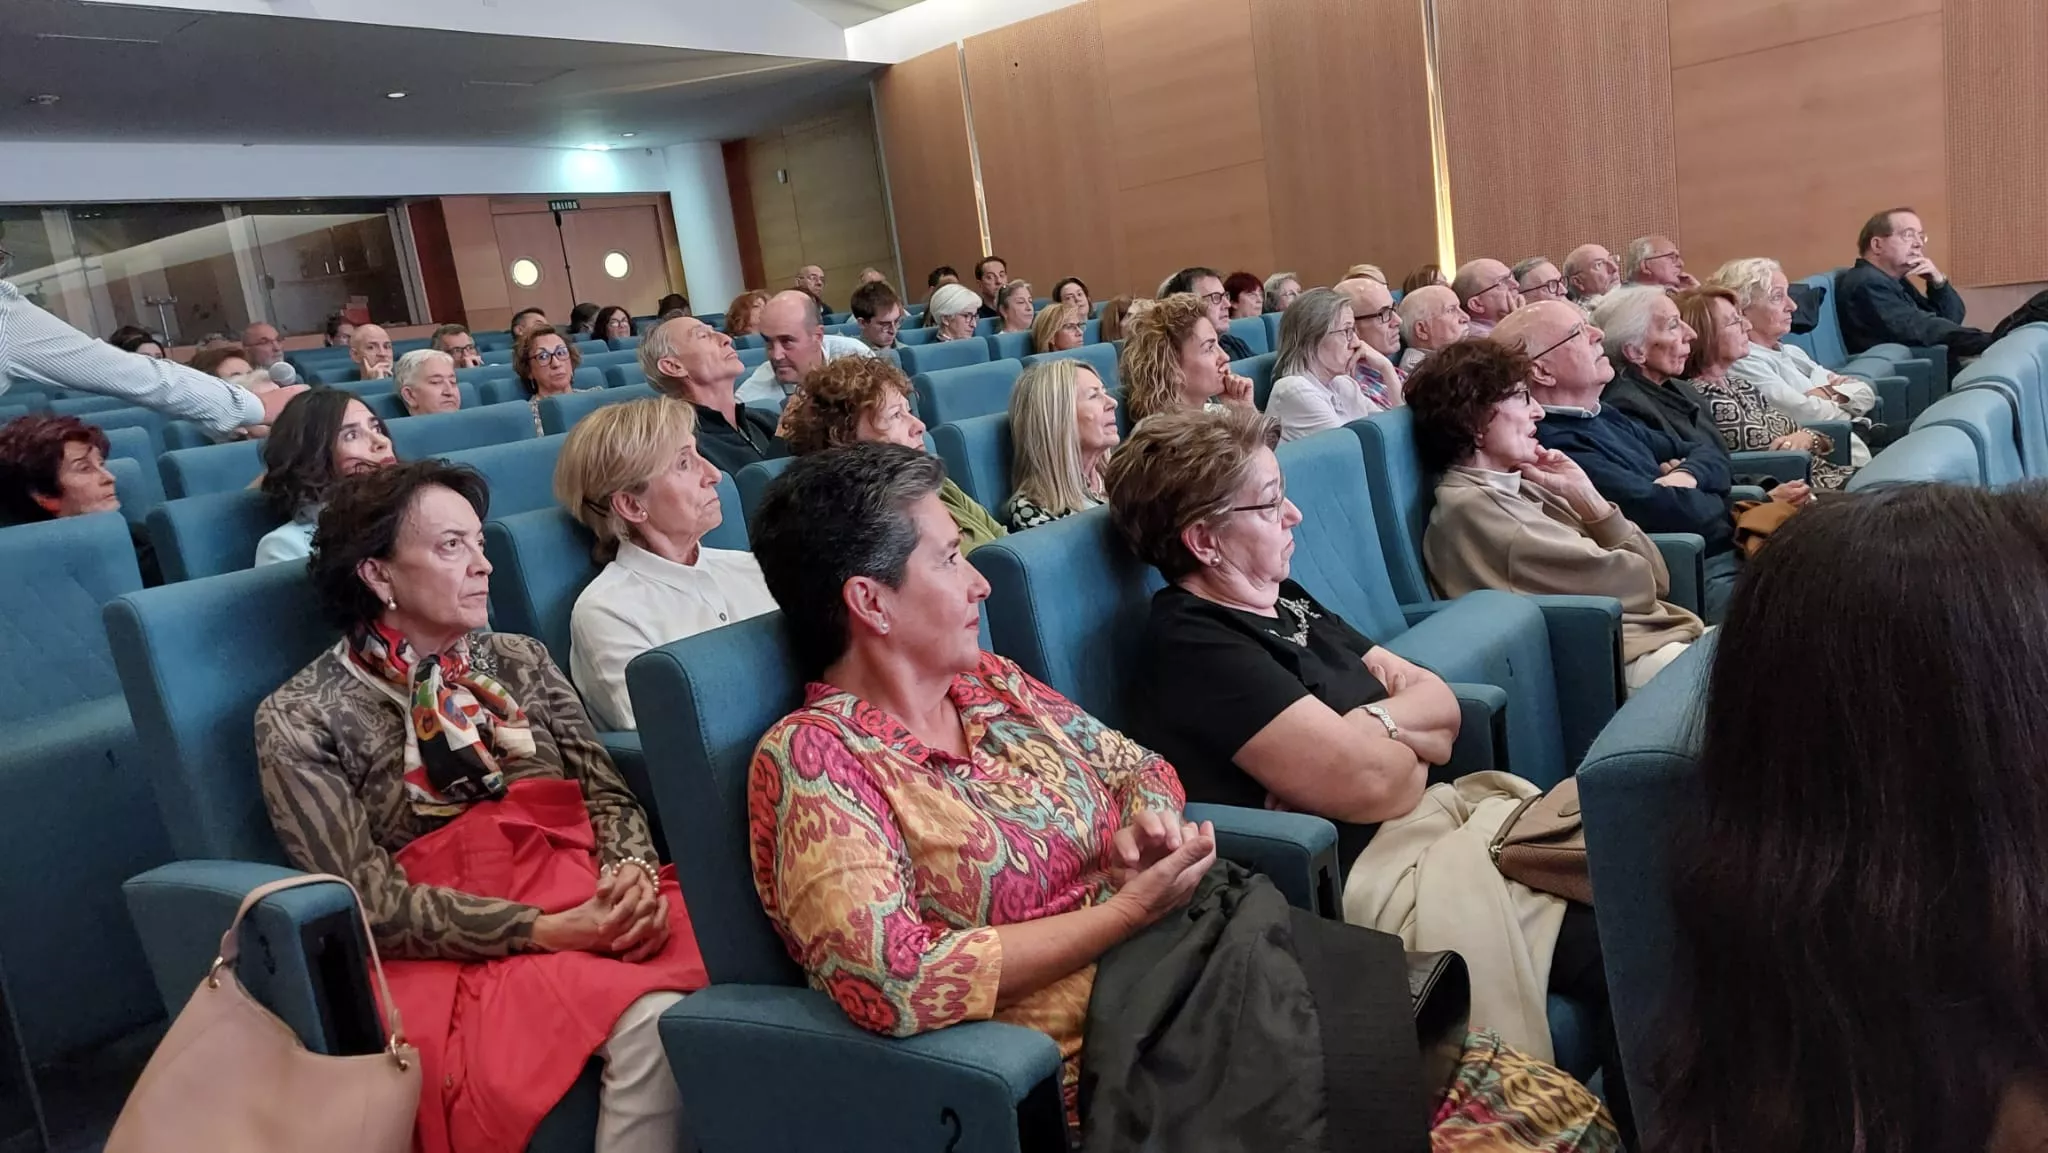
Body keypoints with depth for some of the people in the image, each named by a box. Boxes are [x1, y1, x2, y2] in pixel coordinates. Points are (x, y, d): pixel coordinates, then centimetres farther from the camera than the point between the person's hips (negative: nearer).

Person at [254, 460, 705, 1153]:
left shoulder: (519, 660, 13)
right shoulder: (300, 720, -1)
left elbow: (607, 793, 9)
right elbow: (375, 904, -7)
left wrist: (632, 874, -14)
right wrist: (554, 930, -18)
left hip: (591, 900, 5)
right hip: (450, 948, -4)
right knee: (654, 1020, -31)